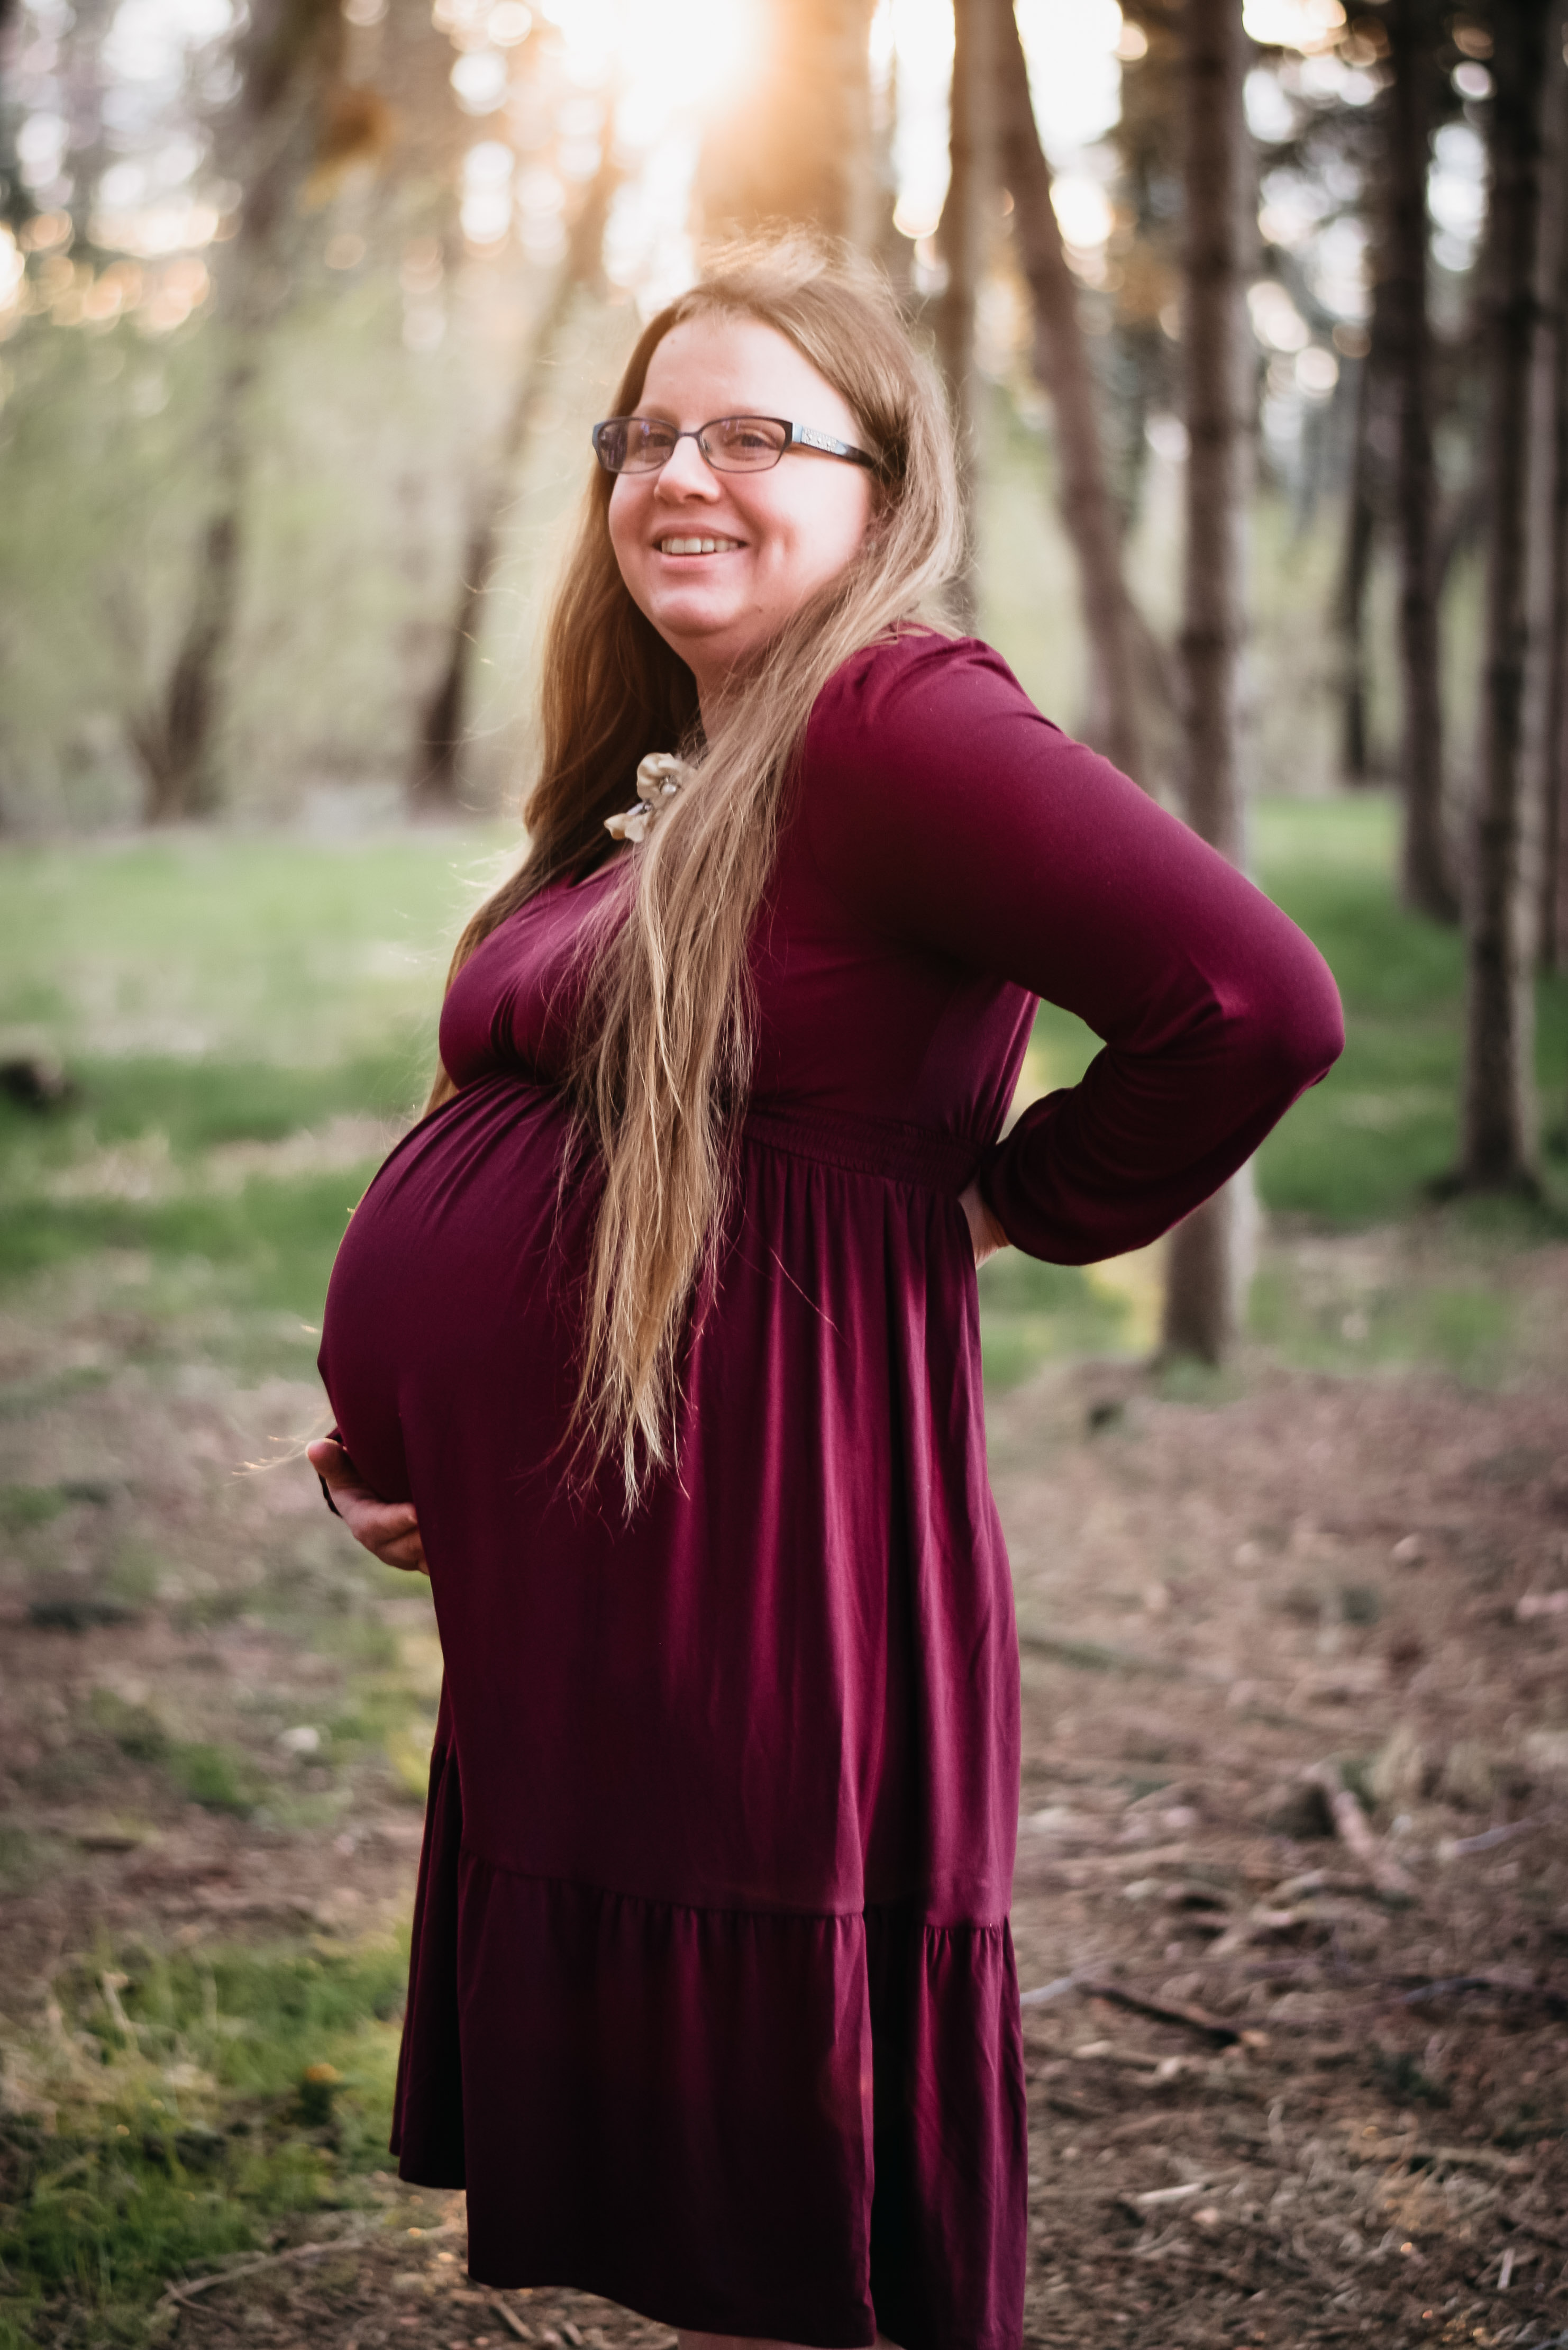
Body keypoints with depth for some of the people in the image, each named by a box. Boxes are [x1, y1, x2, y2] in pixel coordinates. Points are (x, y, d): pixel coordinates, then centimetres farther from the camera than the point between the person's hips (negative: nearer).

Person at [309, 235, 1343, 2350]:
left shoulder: (900, 723, -13)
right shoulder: (647, 793, 16)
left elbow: (1256, 1000, -24)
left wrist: (1014, 1204, -10)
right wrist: (406, 1441, 11)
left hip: (747, 1612, -9)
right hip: (563, 1620, 10)